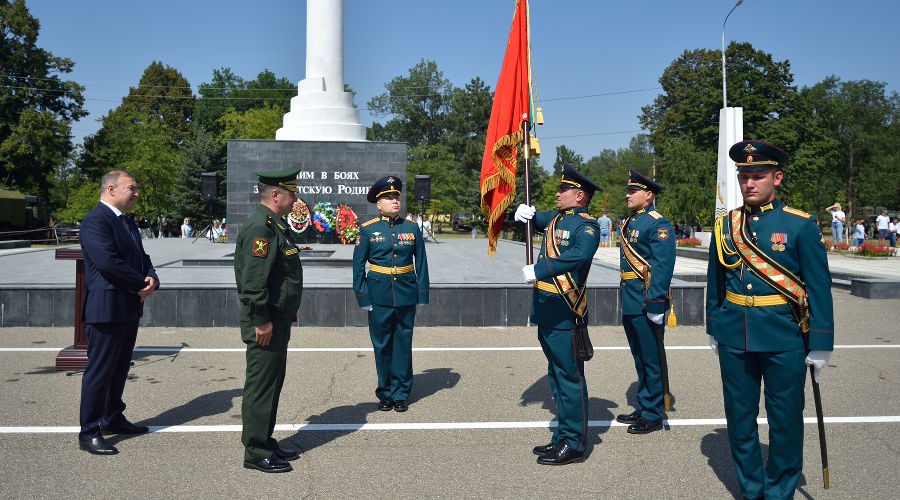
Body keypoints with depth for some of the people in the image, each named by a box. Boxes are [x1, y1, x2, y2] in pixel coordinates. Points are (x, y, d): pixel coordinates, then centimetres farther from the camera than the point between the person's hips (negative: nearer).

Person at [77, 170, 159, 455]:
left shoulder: (126, 221, 17)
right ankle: (89, 433, 6)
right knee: (99, 371, -3)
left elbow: (141, 257, 17)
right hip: (106, 310, -9)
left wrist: (152, 279, -5)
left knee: (119, 368, 18)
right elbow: (108, 262, -25)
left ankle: (113, 419, 31)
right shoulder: (96, 220, -15)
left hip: (129, 309, 9)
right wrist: (142, 285, -15)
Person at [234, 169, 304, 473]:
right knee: (261, 386, -2)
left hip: (278, 321, 11)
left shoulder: (275, 225, 15)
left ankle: (265, 443, 29)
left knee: (272, 383, 17)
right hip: (267, 323, -11)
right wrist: (261, 322, -23)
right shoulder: (260, 228, -19)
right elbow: (253, 280, -25)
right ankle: (256, 453, 8)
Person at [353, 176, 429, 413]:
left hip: (406, 293, 1)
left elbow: (421, 262, 7)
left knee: (403, 344, 6)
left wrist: (422, 293, 3)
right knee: (382, 345, 6)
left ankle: (401, 394, 17)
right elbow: (358, 264, 3)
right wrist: (362, 295, -2)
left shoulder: (412, 227, 4)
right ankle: (385, 394, 20)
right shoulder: (368, 229, 0)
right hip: (379, 294, -1)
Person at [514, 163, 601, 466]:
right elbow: (535, 219, 35)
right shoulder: (557, 218, 14)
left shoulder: (587, 225, -11)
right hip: (546, 311, 9)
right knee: (557, 375, 17)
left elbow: (581, 254, -31)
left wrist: (538, 271, -30)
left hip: (564, 312, -9)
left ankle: (573, 445, 8)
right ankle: (563, 437, 29)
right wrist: (525, 214, 11)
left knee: (570, 378, -1)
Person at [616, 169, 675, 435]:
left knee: (652, 360, 1)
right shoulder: (631, 222, 15)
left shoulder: (658, 224, -13)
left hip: (646, 303, -9)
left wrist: (655, 303, -24)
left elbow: (663, 266, -20)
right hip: (630, 303, 9)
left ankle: (653, 415, 10)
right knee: (640, 359, 17)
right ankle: (643, 407, 29)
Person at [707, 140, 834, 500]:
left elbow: (819, 287, -5)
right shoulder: (726, 226, 5)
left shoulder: (801, 225, -5)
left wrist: (821, 345, -6)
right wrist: (713, 330, 15)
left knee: (785, 420, 7)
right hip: (734, 340, 3)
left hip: (784, 339, -3)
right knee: (739, 418, 11)